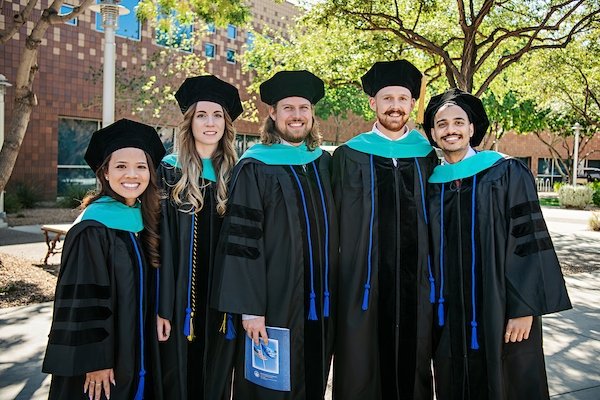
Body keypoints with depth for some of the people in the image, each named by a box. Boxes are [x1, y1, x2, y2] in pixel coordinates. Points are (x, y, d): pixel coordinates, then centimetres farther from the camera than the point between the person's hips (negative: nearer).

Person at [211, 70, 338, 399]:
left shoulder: (323, 162, 9)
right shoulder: (255, 167, -8)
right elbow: (242, 240, -12)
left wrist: (332, 293, 11)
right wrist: (250, 309, -16)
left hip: (320, 302, 5)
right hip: (274, 304, -5)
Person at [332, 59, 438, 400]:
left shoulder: (428, 157, 7)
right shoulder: (349, 157, 1)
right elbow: (336, 223, 0)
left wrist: (435, 277, 8)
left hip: (415, 285, 2)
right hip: (364, 285, -2)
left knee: (412, 372, 13)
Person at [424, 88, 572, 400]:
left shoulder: (506, 173, -4)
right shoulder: (432, 183, 7)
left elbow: (528, 239, -9)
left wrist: (524, 308, -14)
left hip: (500, 312, -3)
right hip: (450, 317, 4)